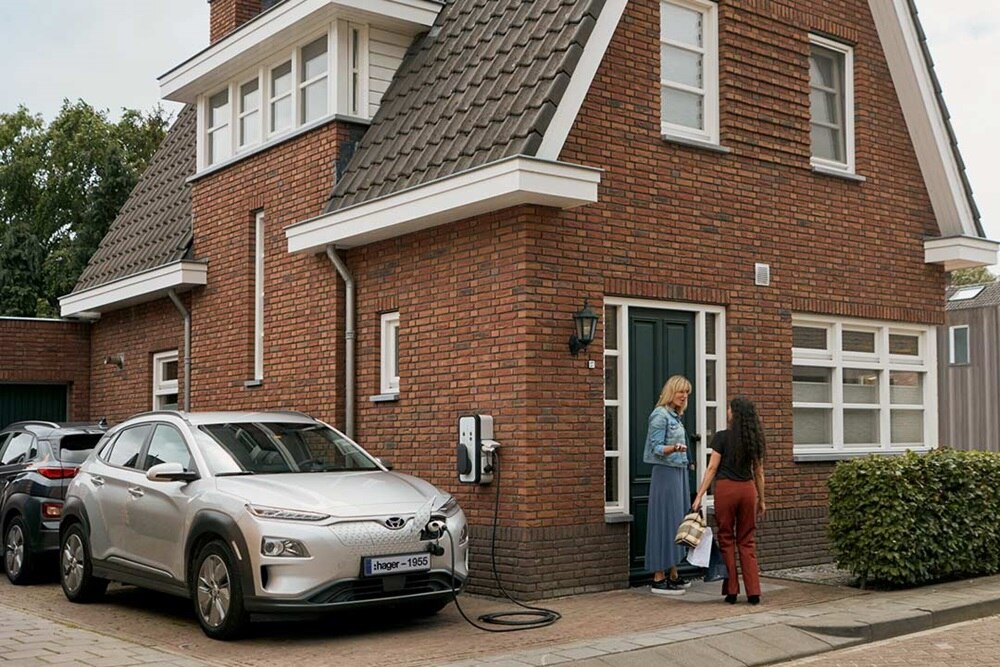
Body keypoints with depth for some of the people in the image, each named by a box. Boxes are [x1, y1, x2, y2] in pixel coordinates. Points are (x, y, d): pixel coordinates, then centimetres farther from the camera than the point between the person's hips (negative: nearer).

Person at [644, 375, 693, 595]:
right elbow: (656, 448, -17)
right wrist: (674, 449, -35)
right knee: (664, 522, -8)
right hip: (666, 473, -9)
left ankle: (673, 575, 17)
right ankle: (659, 579, -5)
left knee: (677, 521, 11)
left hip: (679, 473, 9)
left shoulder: (675, 416, 15)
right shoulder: (660, 415, -12)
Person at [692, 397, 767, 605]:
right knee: (747, 541, 10)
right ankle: (754, 592, 5)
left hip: (726, 488, -4)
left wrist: (699, 495, -6)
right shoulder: (755, 439, 6)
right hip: (748, 489, 4)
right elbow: (759, 472, 10)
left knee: (727, 540, 7)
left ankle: (731, 591, 9)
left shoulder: (722, 437, -7)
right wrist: (761, 500, 18)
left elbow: (712, 468, -8)